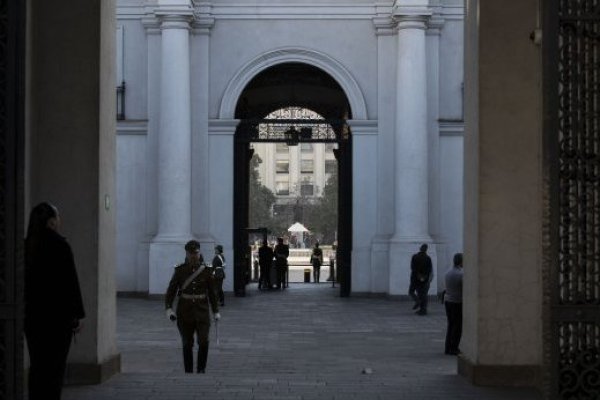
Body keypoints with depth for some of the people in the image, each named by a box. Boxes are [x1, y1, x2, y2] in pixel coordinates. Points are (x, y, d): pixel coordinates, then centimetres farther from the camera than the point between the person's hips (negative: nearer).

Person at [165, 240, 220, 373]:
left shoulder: (206, 270, 1)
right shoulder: (180, 270, -1)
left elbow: (212, 292, 8)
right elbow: (171, 291, -1)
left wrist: (216, 311, 6)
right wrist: (169, 308, -13)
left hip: (202, 312, 0)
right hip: (185, 312, 0)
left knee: (203, 342, -11)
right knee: (187, 344, 3)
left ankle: (201, 369, 7)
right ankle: (188, 372, 14)